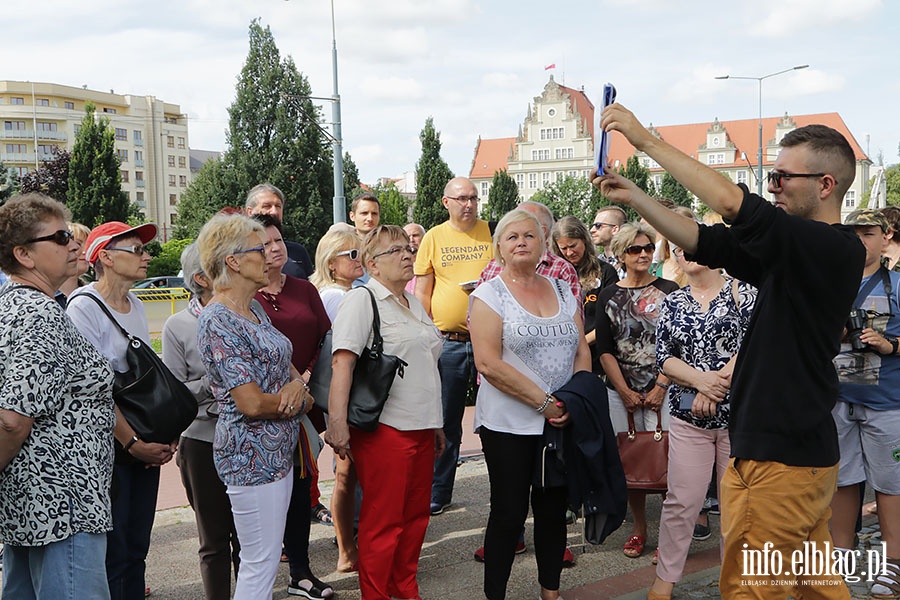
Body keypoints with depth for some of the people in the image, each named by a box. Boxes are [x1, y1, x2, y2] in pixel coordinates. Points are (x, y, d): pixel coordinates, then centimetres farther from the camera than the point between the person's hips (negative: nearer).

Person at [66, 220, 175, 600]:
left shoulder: (135, 305, 11)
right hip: (108, 446, -7)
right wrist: (133, 442, -17)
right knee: (113, 551, -1)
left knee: (136, 547, 13)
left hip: (145, 445, 7)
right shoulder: (83, 307, -11)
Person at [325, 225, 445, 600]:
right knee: (383, 522, -1)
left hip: (421, 427, 8)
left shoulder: (414, 303, 18)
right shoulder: (362, 301, -7)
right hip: (384, 428, -8)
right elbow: (342, 362, -19)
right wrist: (337, 422, -28)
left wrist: (436, 423, 26)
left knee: (415, 516, 13)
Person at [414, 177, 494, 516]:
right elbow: (422, 291, 7)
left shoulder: (492, 232, 5)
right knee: (445, 421, 9)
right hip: (447, 342, 1)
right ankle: (438, 493, 20)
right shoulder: (434, 237, 6)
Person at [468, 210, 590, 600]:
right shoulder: (489, 295, -5)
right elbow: (488, 364, -15)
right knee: (510, 512, 2)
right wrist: (544, 402, -16)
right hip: (509, 425, -4)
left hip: (562, 423, 5)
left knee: (553, 509, 12)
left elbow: (582, 352, 10)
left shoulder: (563, 292, 11)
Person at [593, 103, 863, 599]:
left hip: (782, 456, -10)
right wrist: (632, 197, 2)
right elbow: (706, 242, 9)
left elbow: (730, 201, -25)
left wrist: (646, 139, -19)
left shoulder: (836, 249, -17)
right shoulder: (791, 252, 10)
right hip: (804, 450, 10)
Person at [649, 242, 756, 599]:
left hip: (739, 411, -2)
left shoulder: (743, 291, 1)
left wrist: (714, 388, -15)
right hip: (688, 414, 2)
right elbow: (664, 356, 3)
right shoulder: (671, 304, 10)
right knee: (682, 500, 2)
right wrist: (701, 380, -15)